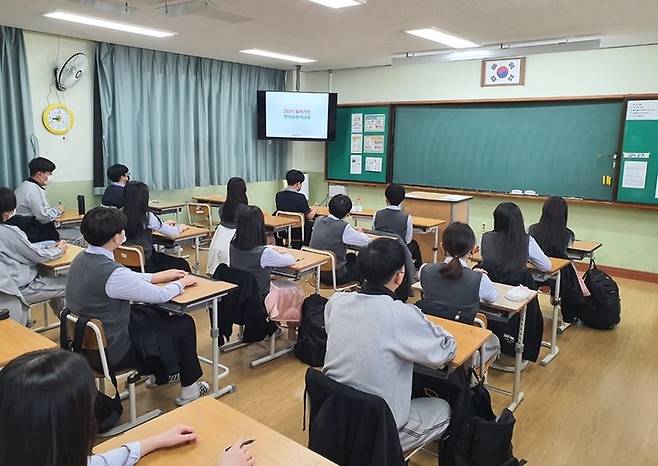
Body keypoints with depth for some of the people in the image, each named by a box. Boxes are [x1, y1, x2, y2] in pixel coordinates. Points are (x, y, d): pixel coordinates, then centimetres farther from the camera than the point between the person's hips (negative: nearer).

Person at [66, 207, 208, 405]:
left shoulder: (81, 259, -4)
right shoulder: (112, 273, -31)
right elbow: (160, 296, -19)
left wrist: (162, 275, 11)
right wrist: (181, 283, 0)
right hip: (112, 352, -9)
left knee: (159, 314, 26)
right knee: (185, 324, 5)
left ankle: (161, 374, 43)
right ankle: (189, 389, 23)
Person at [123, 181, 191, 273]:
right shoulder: (147, 216, -19)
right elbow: (172, 233, -8)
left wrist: (163, 224, 25)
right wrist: (180, 227, 14)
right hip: (146, 264, -7)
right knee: (183, 265, 15)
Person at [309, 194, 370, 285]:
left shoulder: (318, 221, -2)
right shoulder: (343, 227, -22)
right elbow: (367, 242, -13)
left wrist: (353, 233, 15)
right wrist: (359, 233, 8)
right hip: (335, 276, -7)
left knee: (351, 257, 29)